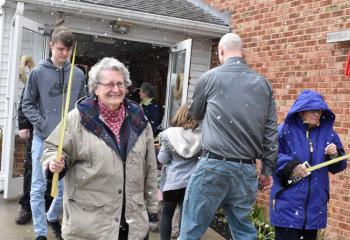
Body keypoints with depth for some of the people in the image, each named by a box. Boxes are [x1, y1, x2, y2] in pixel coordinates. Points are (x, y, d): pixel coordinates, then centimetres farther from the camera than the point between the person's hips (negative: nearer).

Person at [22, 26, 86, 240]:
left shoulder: (78, 75, 3)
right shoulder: (38, 72, -2)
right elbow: (27, 104, 1)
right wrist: (42, 124, -10)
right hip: (43, 139, -2)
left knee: (66, 187, 9)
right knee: (39, 188, 3)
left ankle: (53, 217, 37)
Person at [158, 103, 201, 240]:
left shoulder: (169, 134, -7)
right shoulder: (201, 135, -3)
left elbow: (163, 159, -3)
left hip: (173, 181, -1)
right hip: (193, 181, 2)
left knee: (167, 213, 15)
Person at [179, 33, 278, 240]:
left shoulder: (210, 77, 0)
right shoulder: (264, 84, 9)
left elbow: (196, 114, 17)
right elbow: (271, 132, 7)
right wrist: (268, 169, 13)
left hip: (214, 166, -4)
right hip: (247, 170, 4)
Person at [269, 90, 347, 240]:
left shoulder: (328, 132, 9)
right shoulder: (286, 130, -5)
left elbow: (338, 167, 12)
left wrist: (335, 154, -9)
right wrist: (290, 164, -18)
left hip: (315, 202, 4)